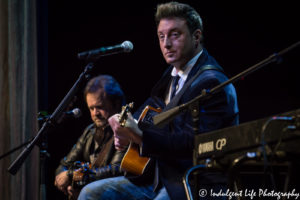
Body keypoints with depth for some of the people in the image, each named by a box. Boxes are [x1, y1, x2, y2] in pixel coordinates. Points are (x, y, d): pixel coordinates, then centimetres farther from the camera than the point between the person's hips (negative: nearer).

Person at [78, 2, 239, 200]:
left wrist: (138, 136, -34)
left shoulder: (211, 83, -17)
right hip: (159, 178, 10)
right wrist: (124, 133, 9)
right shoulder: (173, 74, 12)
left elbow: (193, 142, -26)